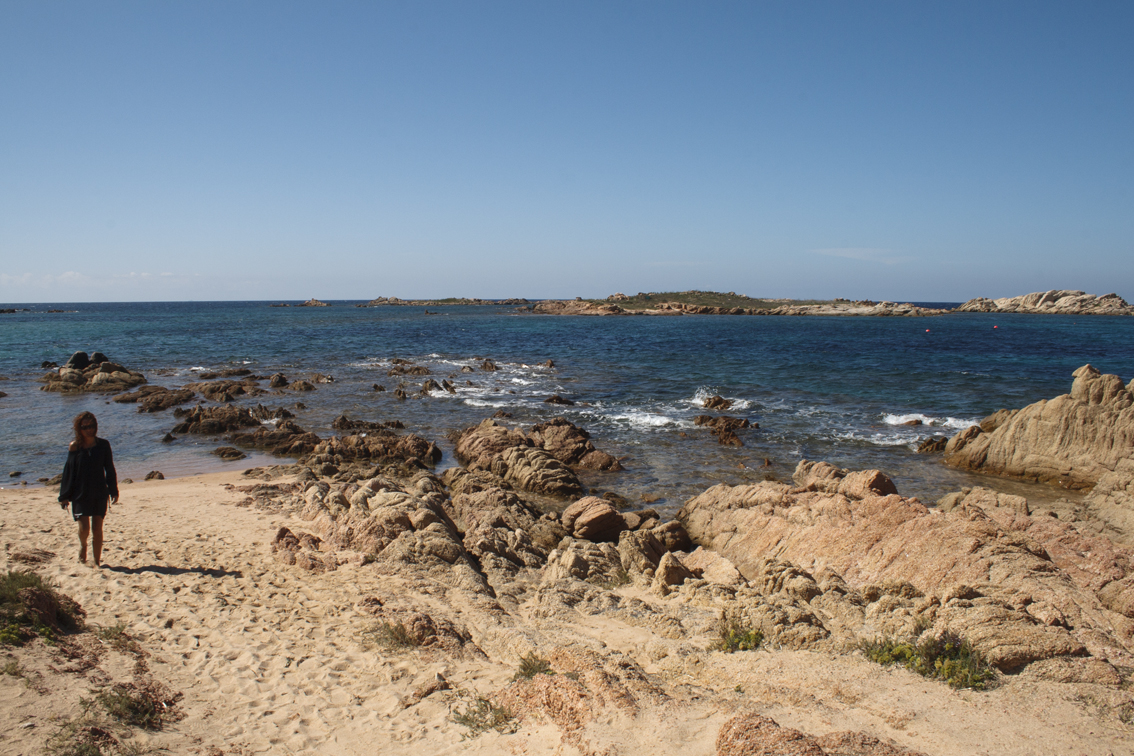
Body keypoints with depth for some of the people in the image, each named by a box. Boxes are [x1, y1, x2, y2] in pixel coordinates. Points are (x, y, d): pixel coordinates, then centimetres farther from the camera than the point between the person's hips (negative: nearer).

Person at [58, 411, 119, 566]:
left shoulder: (103, 445, -1)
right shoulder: (74, 447, -4)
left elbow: (109, 470, 6)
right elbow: (68, 472, 0)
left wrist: (113, 491, 6)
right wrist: (64, 496, 0)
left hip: (99, 494, 1)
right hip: (80, 494, -1)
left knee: (97, 529, 4)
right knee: (84, 528, -7)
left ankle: (97, 561, 16)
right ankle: (82, 545, 28)